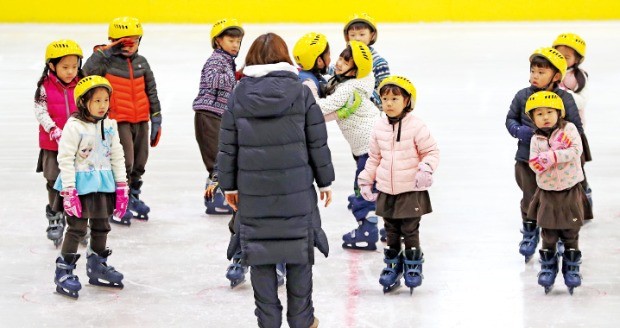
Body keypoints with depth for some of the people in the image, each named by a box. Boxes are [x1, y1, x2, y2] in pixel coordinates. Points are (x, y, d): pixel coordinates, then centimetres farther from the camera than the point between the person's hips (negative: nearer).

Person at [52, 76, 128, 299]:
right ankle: (64, 271, 0)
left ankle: (97, 267, 29)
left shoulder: (109, 126, 5)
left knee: (101, 227, 14)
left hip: (103, 184, 7)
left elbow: (117, 156, 12)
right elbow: (65, 158, -16)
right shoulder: (74, 127, -15)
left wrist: (121, 186, 10)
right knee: (77, 228, -7)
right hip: (80, 183, -7)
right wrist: (68, 190, -20)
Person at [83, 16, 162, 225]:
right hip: (118, 121, -6)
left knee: (139, 162, 16)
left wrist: (156, 117, 12)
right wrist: (101, 52, -27)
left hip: (141, 121, 6)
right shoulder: (107, 61, -9)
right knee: (124, 162, -12)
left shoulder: (141, 63, 8)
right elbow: (88, 72, -27)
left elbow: (151, 91, 15)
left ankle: (133, 197, 34)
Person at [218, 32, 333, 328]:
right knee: (299, 250, 11)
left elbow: (227, 147, 3)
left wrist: (229, 184, 13)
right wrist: (325, 181, 11)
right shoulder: (300, 93, -4)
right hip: (296, 190, -1)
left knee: (259, 252, 9)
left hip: (253, 191, 1)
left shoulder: (238, 96, -1)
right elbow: (318, 143, 0)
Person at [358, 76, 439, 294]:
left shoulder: (416, 126, -12)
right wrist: (365, 180, 13)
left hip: (411, 191, -5)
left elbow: (431, 151, -7)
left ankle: (413, 266, 14)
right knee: (391, 232, 12)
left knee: (410, 231, 1)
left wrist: (426, 169, -24)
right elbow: (374, 157, 15)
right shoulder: (379, 128, 4)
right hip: (386, 192, 5)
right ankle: (392, 266, 22)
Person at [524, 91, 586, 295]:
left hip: (570, 191, -1)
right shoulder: (536, 139, -1)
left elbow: (576, 150, -20)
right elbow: (534, 164, -9)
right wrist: (558, 149, -23)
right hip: (547, 192, 1)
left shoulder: (569, 129, -6)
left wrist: (551, 156, -26)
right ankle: (548, 267, 16)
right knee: (548, 234, 4)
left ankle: (572, 267, 16)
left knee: (571, 233, 6)